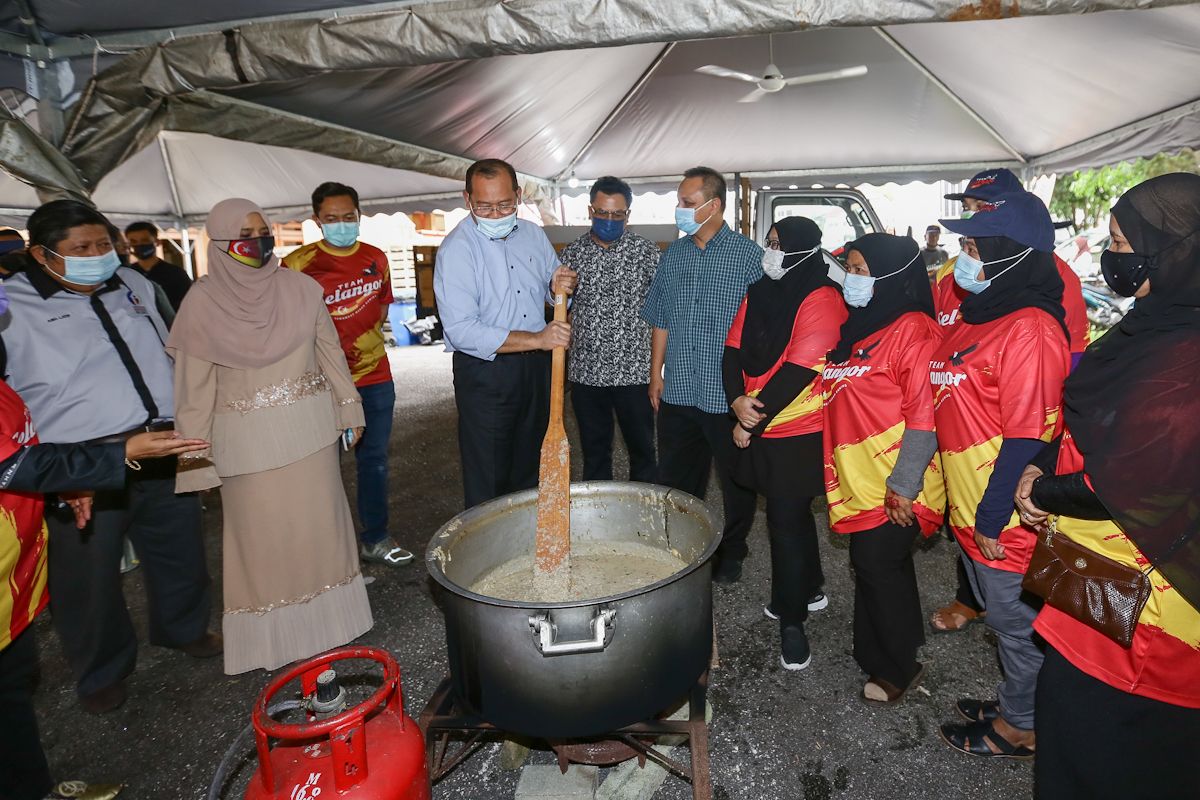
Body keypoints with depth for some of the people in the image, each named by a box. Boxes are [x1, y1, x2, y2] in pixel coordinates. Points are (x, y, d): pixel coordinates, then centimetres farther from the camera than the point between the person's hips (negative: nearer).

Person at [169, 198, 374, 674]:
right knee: (261, 534, 7)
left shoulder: (299, 288, -1)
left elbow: (330, 352, 7)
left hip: (309, 429, 2)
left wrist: (348, 408, 9)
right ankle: (271, 638, 23)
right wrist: (195, 455, -2)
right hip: (247, 441, -2)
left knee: (319, 523, 11)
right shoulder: (202, 304, -6)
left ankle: (326, 619, 30)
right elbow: (194, 388, -3)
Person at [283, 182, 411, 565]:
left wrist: (362, 342, 8)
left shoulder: (376, 258, 6)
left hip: (375, 376, 5)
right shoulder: (297, 264, -9)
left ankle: (375, 539, 28)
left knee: (374, 459, 14)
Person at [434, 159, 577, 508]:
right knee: (488, 483, 2)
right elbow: (461, 330, -23)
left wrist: (559, 287, -7)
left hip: (536, 366, 6)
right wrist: (536, 339, -27)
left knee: (529, 471, 19)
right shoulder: (456, 249, -15)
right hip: (484, 373, -6)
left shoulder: (533, 234, 5)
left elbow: (553, 288, 19)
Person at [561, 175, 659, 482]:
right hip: (586, 373, 2)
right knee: (594, 453, 13)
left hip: (634, 372, -2)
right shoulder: (572, 253, 5)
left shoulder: (646, 251, -2)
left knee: (642, 450, 10)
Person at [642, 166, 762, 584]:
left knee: (736, 480, 11)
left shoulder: (749, 255, -7)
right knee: (675, 479, 15)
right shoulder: (673, 255, 9)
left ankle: (731, 551, 31)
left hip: (729, 394, -4)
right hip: (677, 392, 5)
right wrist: (656, 372, 10)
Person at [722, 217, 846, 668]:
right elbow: (733, 349, 3)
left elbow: (797, 372, -21)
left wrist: (753, 423, -17)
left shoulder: (820, 301, -16)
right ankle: (808, 587, 40)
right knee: (792, 512, 20)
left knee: (786, 519, -2)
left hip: (798, 433, -7)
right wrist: (737, 399, -14)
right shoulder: (757, 294, 7)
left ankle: (792, 621, 14)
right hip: (757, 428, 7)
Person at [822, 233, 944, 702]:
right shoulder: (856, 327, 12)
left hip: (892, 486, -8)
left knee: (878, 563, 1)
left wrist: (903, 483, -20)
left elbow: (924, 415, -20)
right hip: (858, 478, 8)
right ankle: (878, 654, 36)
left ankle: (896, 667, 21)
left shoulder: (912, 330, -15)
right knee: (872, 563, 18)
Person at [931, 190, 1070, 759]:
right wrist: (970, 513, 16)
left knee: (1017, 624, 12)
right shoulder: (979, 316, 8)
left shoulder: (1029, 328, -23)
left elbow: (1026, 438, -23)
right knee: (1000, 616, 24)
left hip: (1007, 520, -9)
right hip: (970, 510, 9)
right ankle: (1016, 707, 45)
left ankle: (1020, 729, 34)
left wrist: (992, 519, -18)